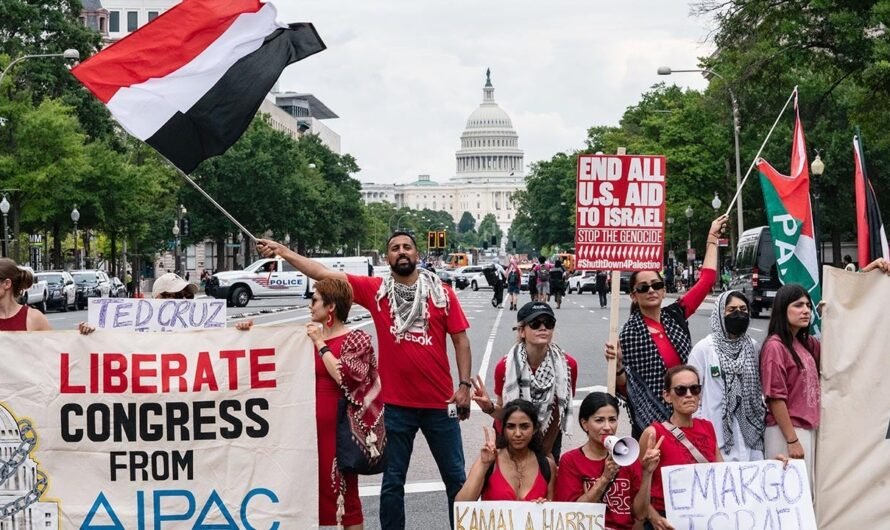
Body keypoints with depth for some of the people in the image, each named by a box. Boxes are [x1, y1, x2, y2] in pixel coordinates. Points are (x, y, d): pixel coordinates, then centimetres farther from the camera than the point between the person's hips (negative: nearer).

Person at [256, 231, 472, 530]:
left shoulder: (442, 293, 0)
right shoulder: (375, 290, 0)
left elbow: (460, 339, 3)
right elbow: (325, 274, -3)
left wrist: (465, 385, -5)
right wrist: (282, 251, -8)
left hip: (439, 403, 0)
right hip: (396, 404, 0)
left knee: (456, 477, 10)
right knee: (392, 481, 9)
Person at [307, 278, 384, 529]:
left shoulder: (355, 339, -7)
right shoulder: (311, 337, 13)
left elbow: (344, 377, -20)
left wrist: (321, 345, -13)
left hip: (339, 427, -6)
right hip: (310, 424, 6)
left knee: (343, 491, 0)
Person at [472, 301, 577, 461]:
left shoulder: (568, 365, -18)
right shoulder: (505, 366, -21)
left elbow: (559, 411, -6)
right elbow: (504, 412, -11)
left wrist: (547, 450, 2)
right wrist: (489, 408, -33)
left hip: (549, 438, 1)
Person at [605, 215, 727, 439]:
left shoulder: (675, 315, 4)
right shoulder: (631, 331, -9)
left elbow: (706, 280, 9)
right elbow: (625, 387, -9)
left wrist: (712, 238, 14)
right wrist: (618, 365, -29)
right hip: (650, 420, -5)